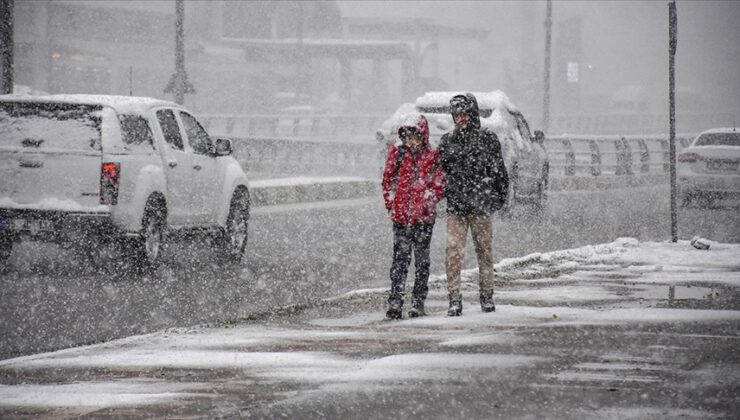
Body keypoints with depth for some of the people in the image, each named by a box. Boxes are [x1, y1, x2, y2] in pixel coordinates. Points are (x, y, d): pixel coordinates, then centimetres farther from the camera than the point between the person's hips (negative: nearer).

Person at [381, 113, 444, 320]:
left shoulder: (432, 157, 0)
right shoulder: (396, 153, 5)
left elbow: (439, 186, 3)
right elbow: (387, 180, 12)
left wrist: (427, 202, -8)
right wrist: (391, 204, 6)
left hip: (424, 217, 0)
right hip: (400, 216, 0)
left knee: (422, 260, 6)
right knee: (400, 258, -6)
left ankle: (418, 303, 14)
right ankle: (394, 303, -9)